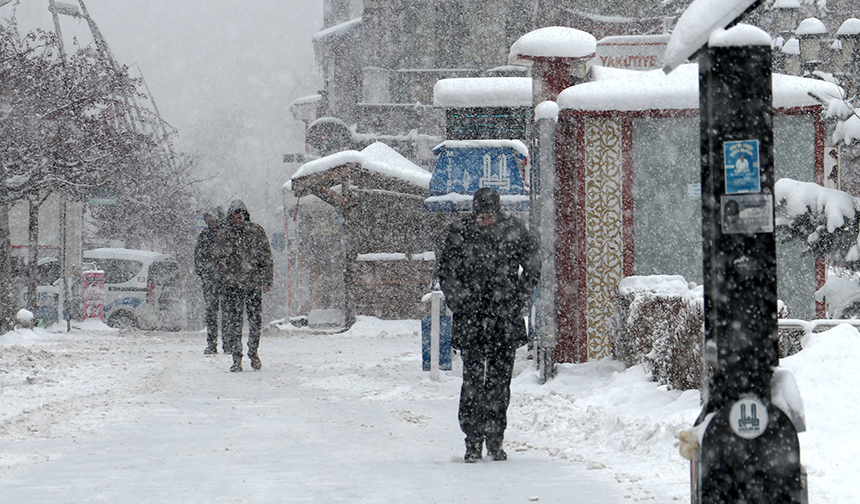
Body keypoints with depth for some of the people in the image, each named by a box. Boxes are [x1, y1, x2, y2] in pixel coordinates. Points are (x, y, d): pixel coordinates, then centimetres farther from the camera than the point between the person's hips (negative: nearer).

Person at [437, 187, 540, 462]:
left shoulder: (514, 230, 1)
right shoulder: (459, 233, 0)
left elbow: (533, 267, 10)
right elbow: (446, 274, 7)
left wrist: (519, 300, 0)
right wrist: (459, 305, -5)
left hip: (506, 318, 1)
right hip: (471, 318, -1)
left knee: (500, 381, 3)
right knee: (473, 380, -6)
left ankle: (495, 440, 12)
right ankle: (473, 442, -2)